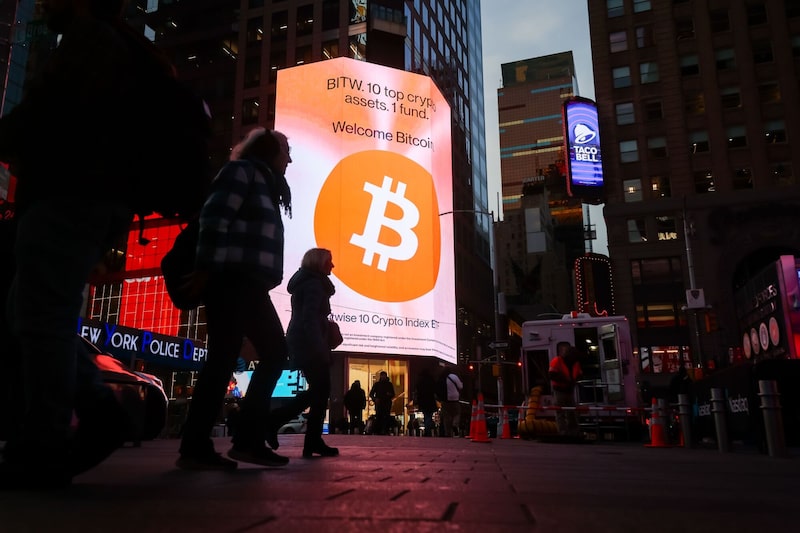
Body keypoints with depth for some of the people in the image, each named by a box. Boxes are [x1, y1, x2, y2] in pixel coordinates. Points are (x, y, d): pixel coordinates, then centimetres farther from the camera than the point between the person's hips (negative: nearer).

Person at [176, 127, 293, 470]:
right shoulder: (242, 171, 0)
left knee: (275, 352, 6)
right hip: (232, 278, -10)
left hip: (249, 283, 10)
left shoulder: (264, 183, 27)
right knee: (224, 358, -11)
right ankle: (195, 446, -5)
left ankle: (248, 439, 8)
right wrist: (206, 269, -18)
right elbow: (214, 218, -13)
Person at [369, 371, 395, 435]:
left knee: (387, 417, -9)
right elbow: (371, 394, 10)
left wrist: (390, 394, -7)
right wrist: (374, 399, -8)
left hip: (387, 404, 1)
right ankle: (376, 432, -9)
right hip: (379, 403, -1)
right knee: (378, 417, -10)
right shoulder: (376, 384, 11)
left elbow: (393, 395, 16)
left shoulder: (389, 384, 14)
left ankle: (386, 431, -9)